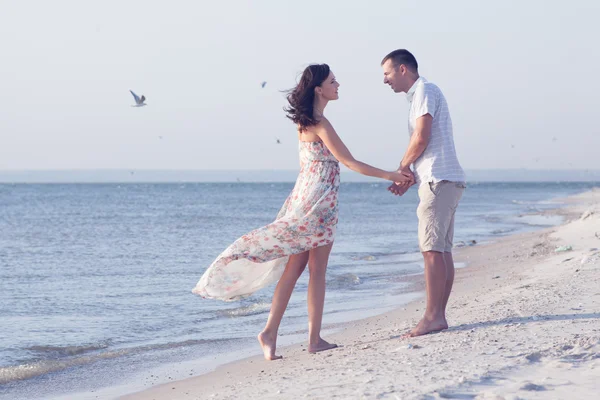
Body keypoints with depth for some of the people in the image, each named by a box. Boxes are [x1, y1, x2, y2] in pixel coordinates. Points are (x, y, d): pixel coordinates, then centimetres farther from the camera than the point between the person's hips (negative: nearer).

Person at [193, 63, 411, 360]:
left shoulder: (304, 122, 13)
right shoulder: (321, 124, -15)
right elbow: (350, 162, -14)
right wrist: (390, 176, -7)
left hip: (303, 195, 8)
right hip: (319, 200, -8)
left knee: (293, 269, 6)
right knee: (317, 270, -2)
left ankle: (270, 332, 0)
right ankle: (314, 339, 3)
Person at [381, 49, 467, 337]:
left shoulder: (425, 91, -5)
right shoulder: (419, 95, 24)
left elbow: (421, 139, -14)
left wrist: (402, 168, 0)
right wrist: (408, 179, 13)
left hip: (439, 180, -10)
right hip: (444, 181, 10)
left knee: (431, 249, -12)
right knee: (442, 251, 6)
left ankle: (432, 316, -14)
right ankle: (439, 316, 5)